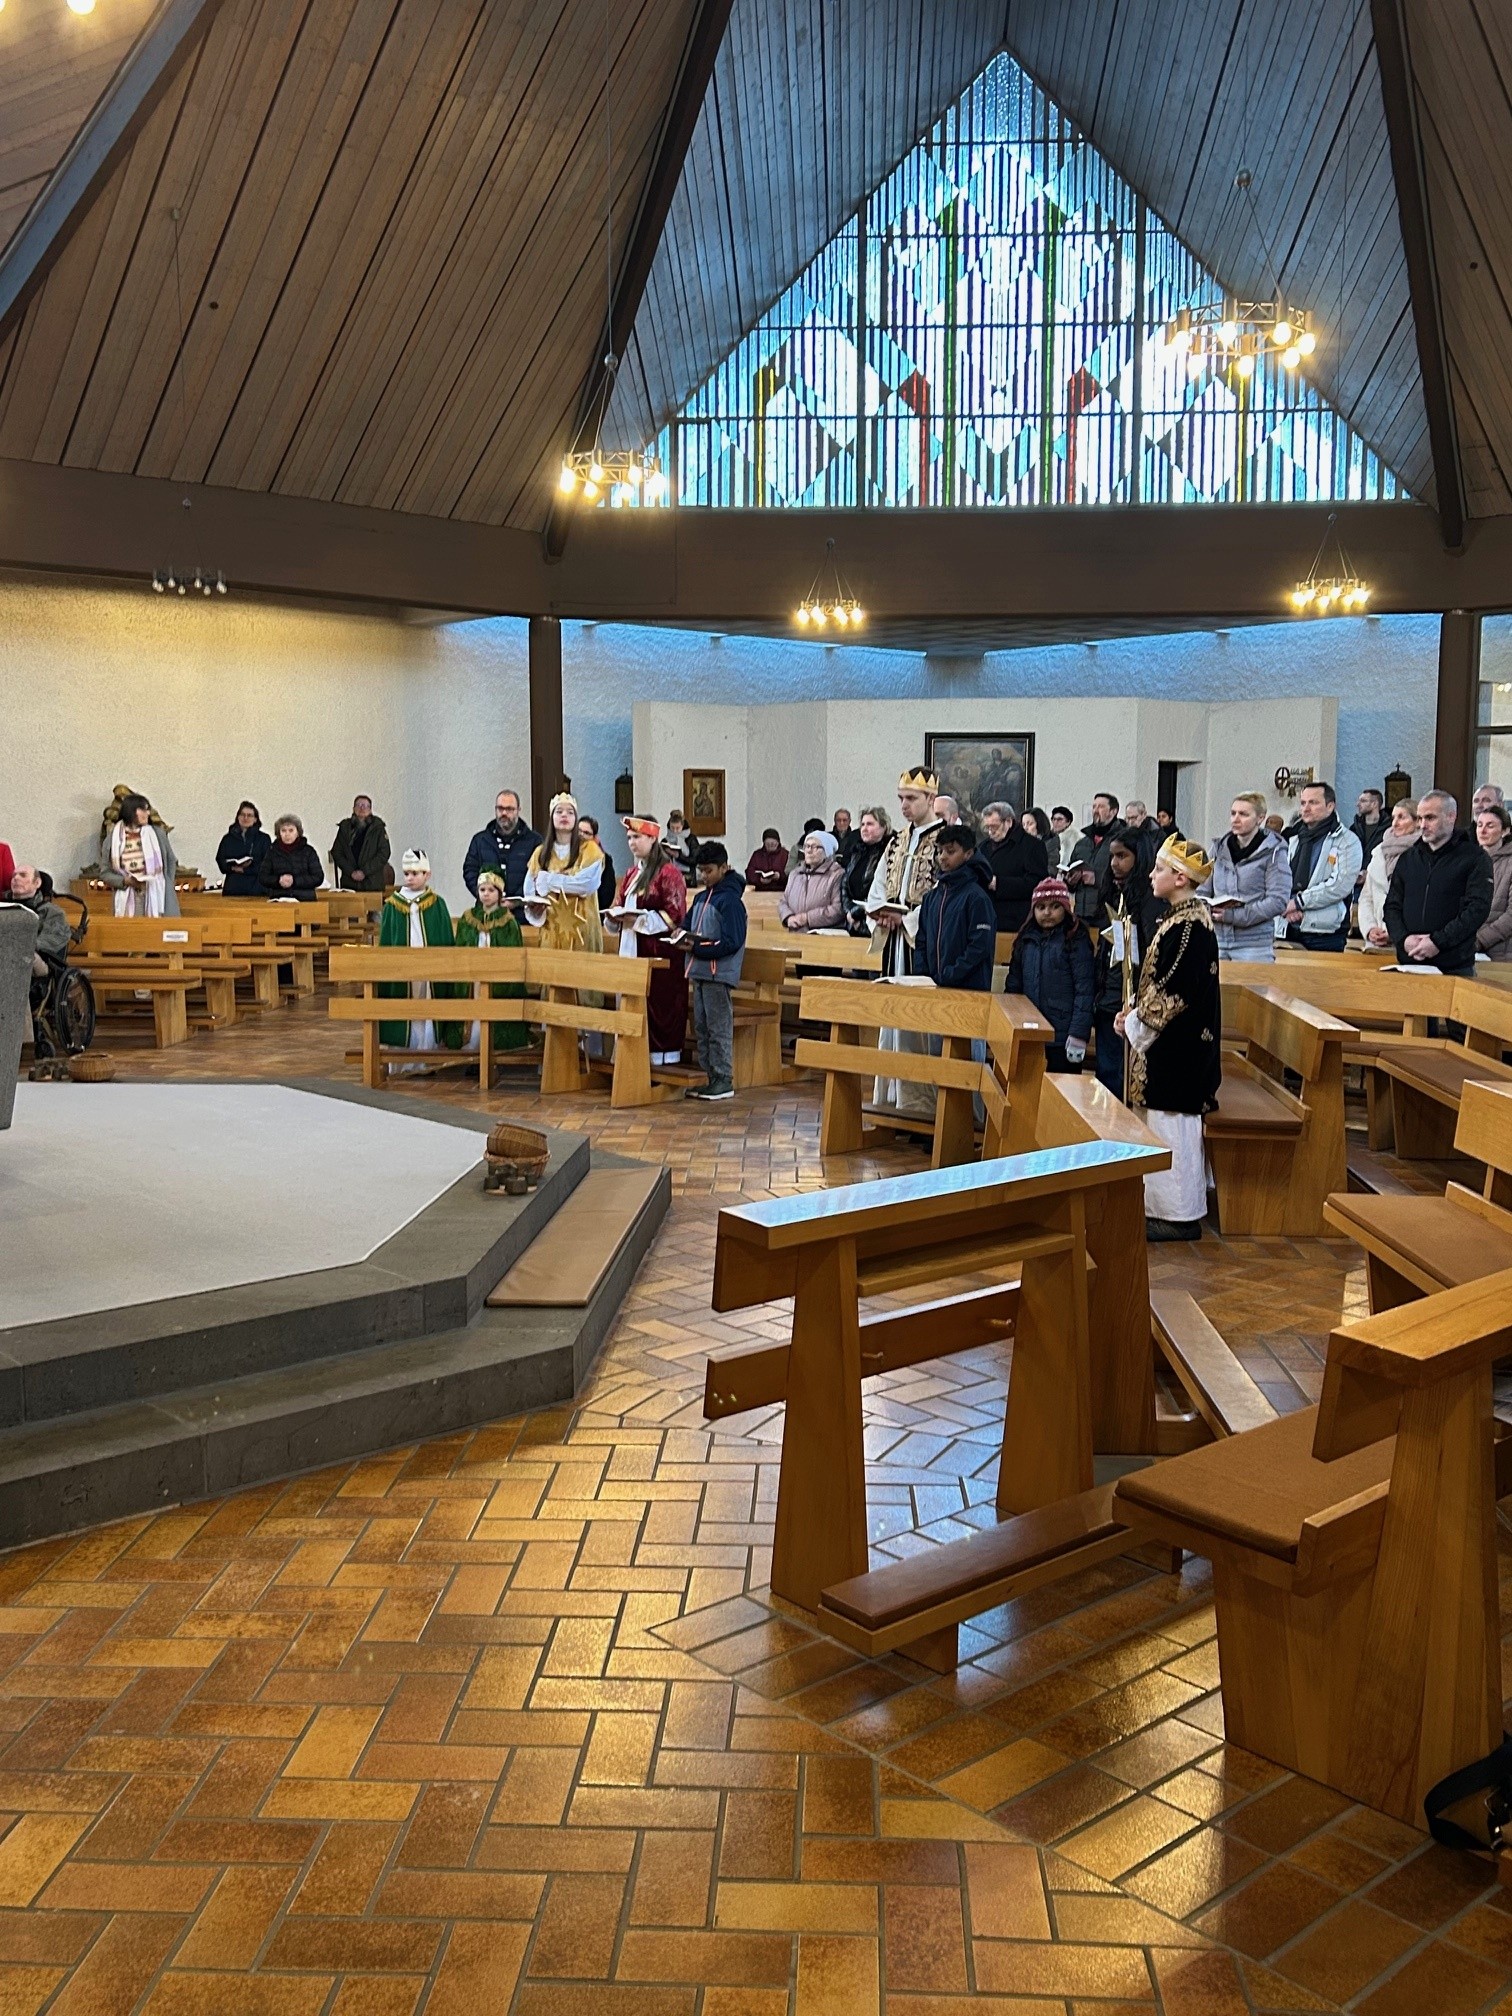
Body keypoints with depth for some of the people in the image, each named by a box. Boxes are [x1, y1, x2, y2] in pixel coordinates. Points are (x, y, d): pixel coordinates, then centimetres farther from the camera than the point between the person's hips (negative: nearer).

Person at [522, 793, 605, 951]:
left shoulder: (589, 849, 0)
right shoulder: (540, 853, 11)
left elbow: (588, 883, -15)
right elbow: (529, 890, 10)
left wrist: (547, 879, -10)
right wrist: (534, 904, -14)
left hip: (580, 926, -3)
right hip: (551, 927, 3)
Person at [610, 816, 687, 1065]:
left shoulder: (668, 872, -8)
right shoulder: (631, 873, 16)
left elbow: (675, 914, -13)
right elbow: (620, 904, 24)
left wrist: (640, 919, -20)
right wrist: (616, 914, 1)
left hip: (659, 949, -7)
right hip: (631, 947, 7)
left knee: (660, 1002, -6)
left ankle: (664, 1053, -1)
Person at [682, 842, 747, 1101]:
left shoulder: (729, 899, -11)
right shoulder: (701, 897, 14)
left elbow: (732, 942, -16)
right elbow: (690, 926, 21)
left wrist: (698, 948, -18)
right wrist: (685, 938, -2)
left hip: (719, 974, -9)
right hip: (700, 972, 9)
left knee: (719, 1028, -5)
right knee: (701, 1028, 12)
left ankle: (724, 1080, 1)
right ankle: (709, 1077, 19)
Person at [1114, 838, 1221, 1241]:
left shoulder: (1189, 925, -19)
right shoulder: (1182, 917, 11)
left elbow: (1174, 992, -23)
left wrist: (1135, 1022, -13)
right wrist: (1136, 1012, 6)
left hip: (1176, 1043, -10)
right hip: (1173, 1041, 10)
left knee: (1172, 1123, -2)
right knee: (1169, 1122, 16)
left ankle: (1179, 1215, 7)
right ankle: (1168, 1206, 26)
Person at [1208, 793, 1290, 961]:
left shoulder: (1272, 852, -3)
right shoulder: (1220, 848, 13)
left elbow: (1278, 901, -11)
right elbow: (1206, 890, 16)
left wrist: (1235, 915, -17)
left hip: (1254, 945, -4)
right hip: (1218, 940, 4)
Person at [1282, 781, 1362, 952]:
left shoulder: (1347, 841, 0)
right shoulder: (1293, 840, 18)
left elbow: (1340, 886, -13)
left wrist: (1298, 902, -13)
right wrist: (1286, 905, -10)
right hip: (1289, 931, 5)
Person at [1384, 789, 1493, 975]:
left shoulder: (1474, 857, 1)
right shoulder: (1409, 858, 15)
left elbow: (1478, 909, -10)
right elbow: (1392, 906, 12)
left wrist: (1438, 942, -17)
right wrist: (1403, 939, -7)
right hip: (1408, 963, 4)